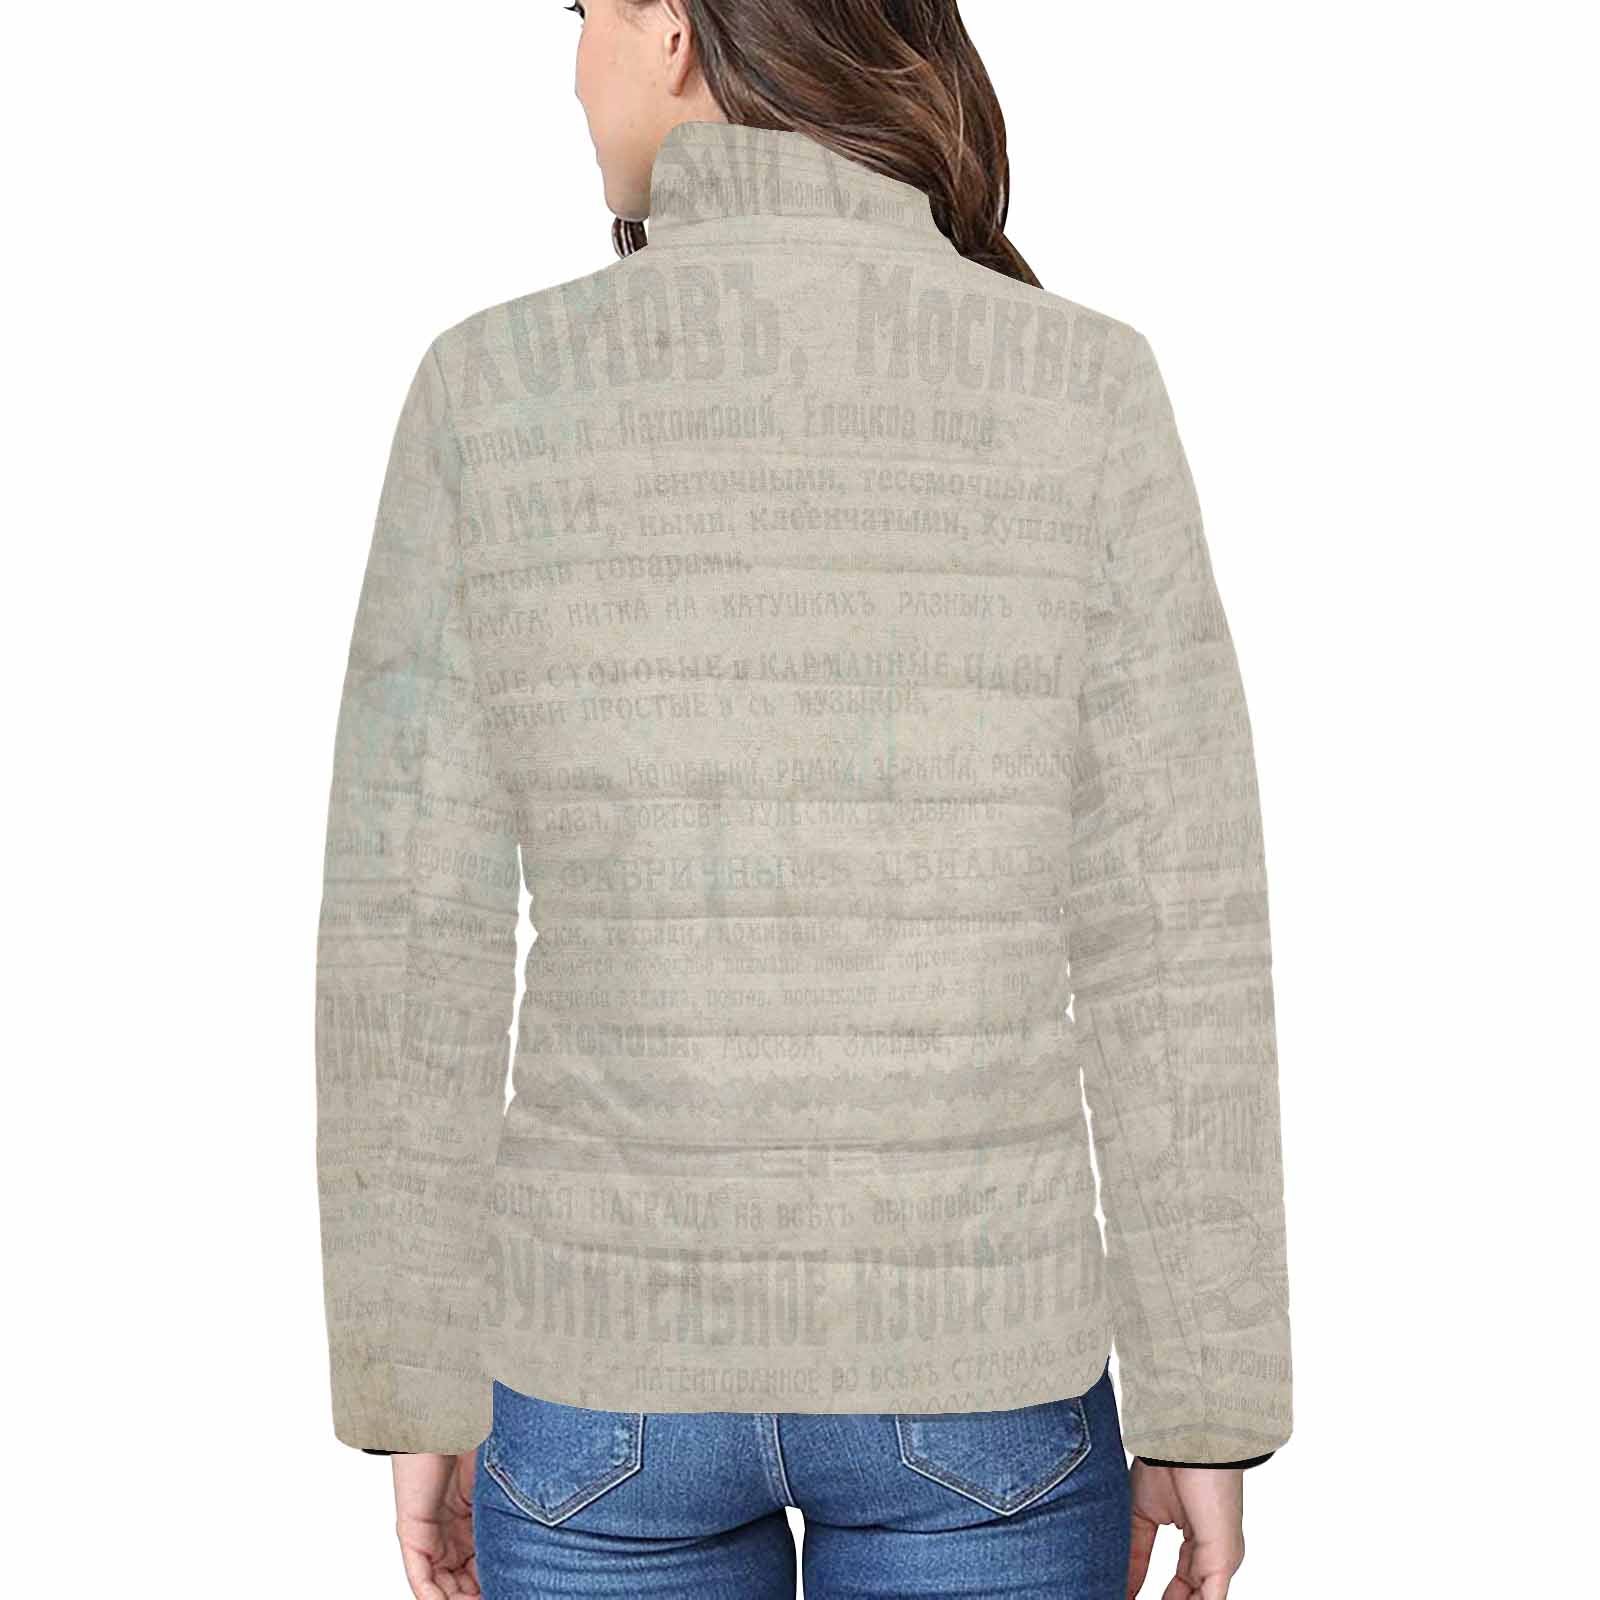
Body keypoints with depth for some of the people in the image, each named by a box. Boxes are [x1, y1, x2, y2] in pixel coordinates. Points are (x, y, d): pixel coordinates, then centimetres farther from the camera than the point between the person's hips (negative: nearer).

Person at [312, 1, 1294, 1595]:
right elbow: (1178, 938, -9)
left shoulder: (492, 389, -8)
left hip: (613, 1364, 1)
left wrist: (415, 1393, 5)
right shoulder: (1084, 389, -8)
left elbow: (409, 935, -6)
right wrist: (1206, 1406, 1)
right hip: (971, 1371, 0)